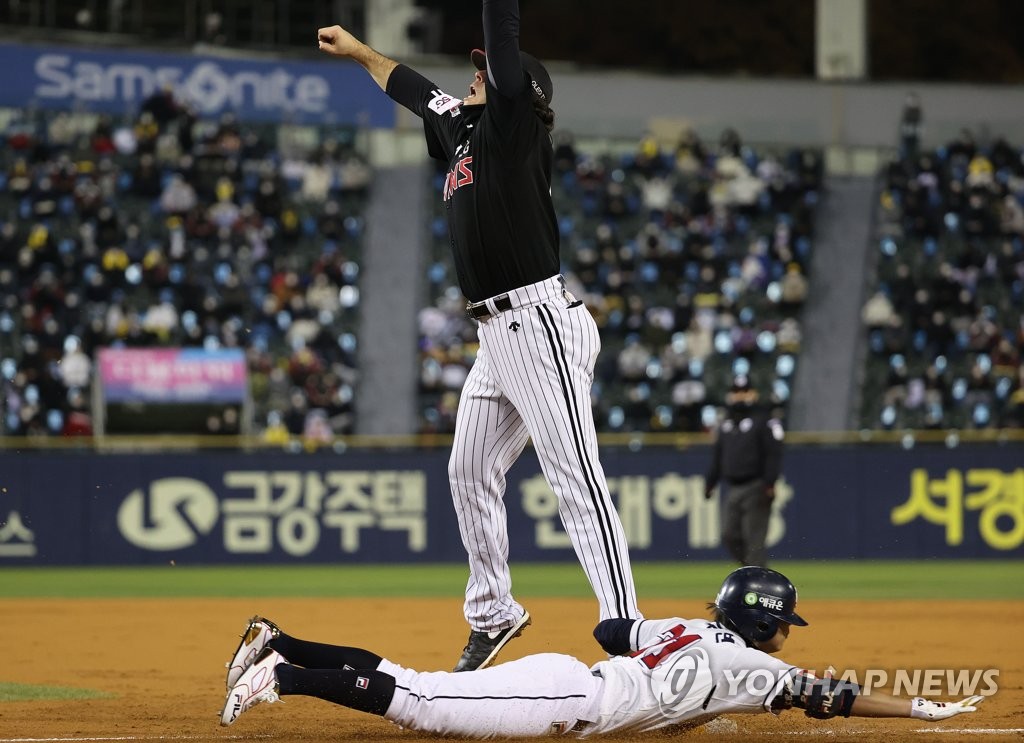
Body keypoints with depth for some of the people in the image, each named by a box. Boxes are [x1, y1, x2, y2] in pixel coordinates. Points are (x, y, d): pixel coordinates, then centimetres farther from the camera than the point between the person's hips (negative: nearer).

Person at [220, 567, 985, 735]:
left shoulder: (688, 628, 24)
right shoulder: (747, 665, 2)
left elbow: (610, 629, 33)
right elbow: (833, 697, -2)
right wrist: (927, 709, 5)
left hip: (558, 677, 8)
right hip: (569, 699, -8)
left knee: (405, 685, 4)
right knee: (420, 704, -17)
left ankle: (279, 644, -1)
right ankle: (283, 675, -26)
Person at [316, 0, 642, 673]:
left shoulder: (513, 120, -4)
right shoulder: (462, 127, 20)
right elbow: (417, 91, 37)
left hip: (540, 323, -10)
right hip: (497, 334, 10)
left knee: (576, 479, -15)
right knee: (471, 471, 17)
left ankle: (626, 626, -20)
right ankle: (493, 613, 31)